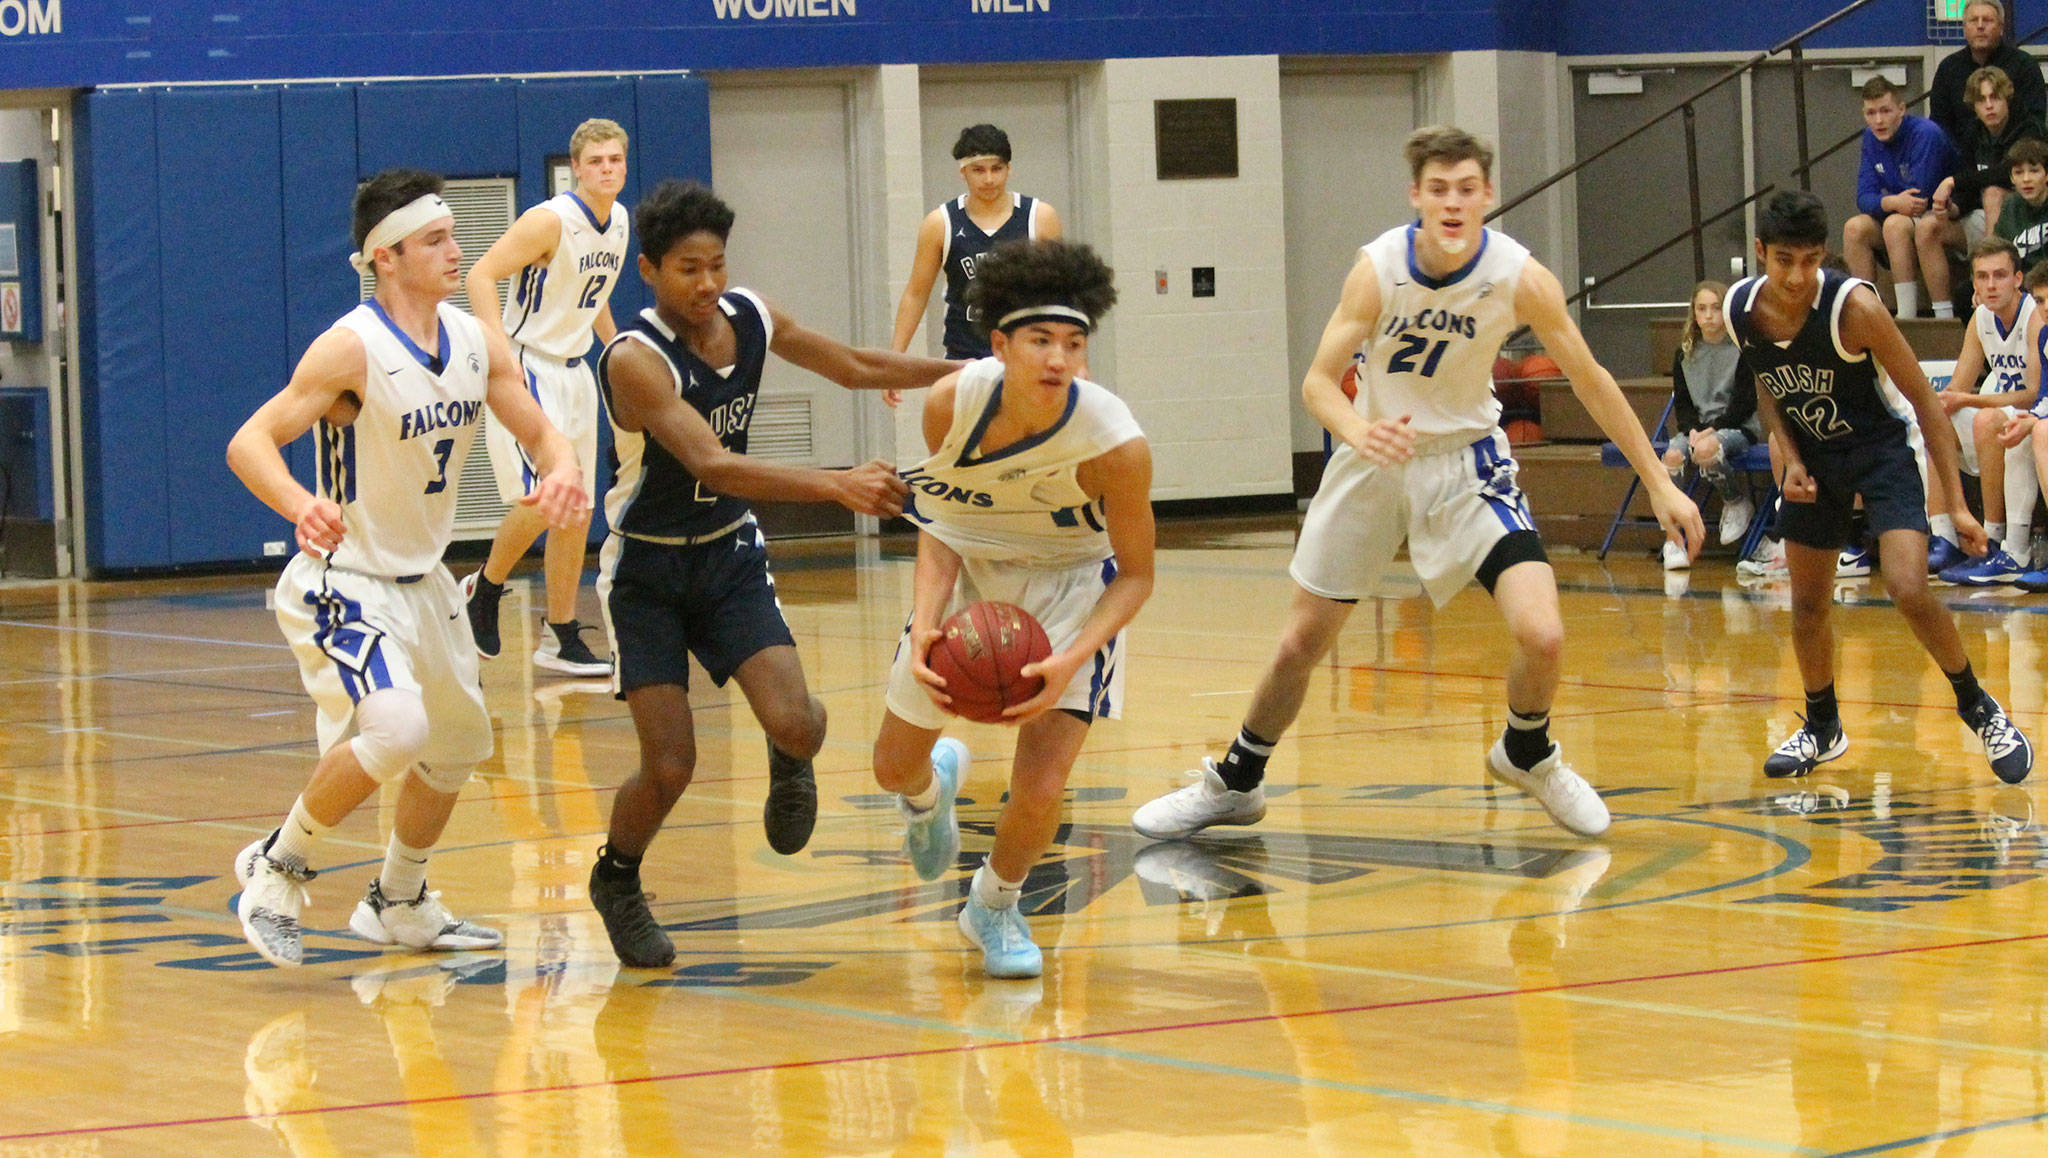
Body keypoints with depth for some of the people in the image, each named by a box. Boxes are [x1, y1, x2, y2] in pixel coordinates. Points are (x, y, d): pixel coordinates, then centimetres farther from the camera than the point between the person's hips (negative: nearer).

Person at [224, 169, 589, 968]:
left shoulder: (473, 341, 0)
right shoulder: (354, 348, -22)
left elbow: (540, 432, 8)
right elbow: (250, 442, -26)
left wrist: (562, 474, -16)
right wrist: (300, 506, -47)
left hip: (422, 579, 8)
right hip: (344, 580, -8)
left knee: (458, 744, 20)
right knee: (395, 728, -28)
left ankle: (398, 904, 41)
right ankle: (278, 865, -6)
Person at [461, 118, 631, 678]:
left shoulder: (619, 222, 7)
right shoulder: (550, 221, -18)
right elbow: (481, 275, -22)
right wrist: (498, 344, -34)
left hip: (574, 372, 8)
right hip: (526, 369, -8)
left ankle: (561, 639, 13)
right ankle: (485, 588, 6)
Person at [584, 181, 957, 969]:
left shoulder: (748, 319, -5)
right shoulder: (635, 360, -26)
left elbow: (855, 367, 11)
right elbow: (712, 464, -38)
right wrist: (838, 487, -48)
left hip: (729, 555, 5)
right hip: (648, 570, -5)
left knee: (794, 722, -17)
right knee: (670, 766, -11)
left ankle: (791, 759, 22)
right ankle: (616, 881, 20)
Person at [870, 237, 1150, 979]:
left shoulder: (1116, 444, -33)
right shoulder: (952, 402, -26)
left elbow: (1135, 575, -18)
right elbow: (939, 525, -10)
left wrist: (1072, 660, -34)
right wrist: (925, 625, -27)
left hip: (1069, 586, -3)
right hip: (971, 571, 3)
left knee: (1041, 788, -14)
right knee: (894, 766, 13)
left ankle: (996, 905, 20)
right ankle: (932, 789, 54)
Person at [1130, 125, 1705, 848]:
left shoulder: (1520, 278, -19)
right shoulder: (1380, 268, -20)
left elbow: (1590, 381, -8)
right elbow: (1318, 380, -18)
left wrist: (1659, 484, -6)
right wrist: (1359, 431, -40)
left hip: (1467, 461, 0)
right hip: (1378, 456, 0)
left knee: (1542, 634, -18)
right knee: (1300, 643, 7)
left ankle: (1528, 756, 15)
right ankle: (1234, 783, 31)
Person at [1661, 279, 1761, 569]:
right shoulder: (1685, 353, 11)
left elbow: (1746, 403, -6)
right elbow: (1681, 402, 11)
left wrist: (1713, 429, -16)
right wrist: (1692, 429, -9)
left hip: (1737, 426, -4)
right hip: (1698, 426, 4)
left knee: (1705, 450, -38)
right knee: (1672, 455, -30)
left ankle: (1738, 504, -8)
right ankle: (1672, 540, -29)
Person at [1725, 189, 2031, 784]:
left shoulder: (1853, 306, -28)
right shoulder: (1740, 309, -14)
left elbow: (1924, 399, -20)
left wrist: (1956, 504, -21)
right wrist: (1791, 459, -6)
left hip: (1879, 450, -5)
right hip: (1813, 456, 5)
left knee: (1909, 591, -21)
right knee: (1807, 605, 9)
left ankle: (1979, 709, 2)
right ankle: (1822, 728, 33)